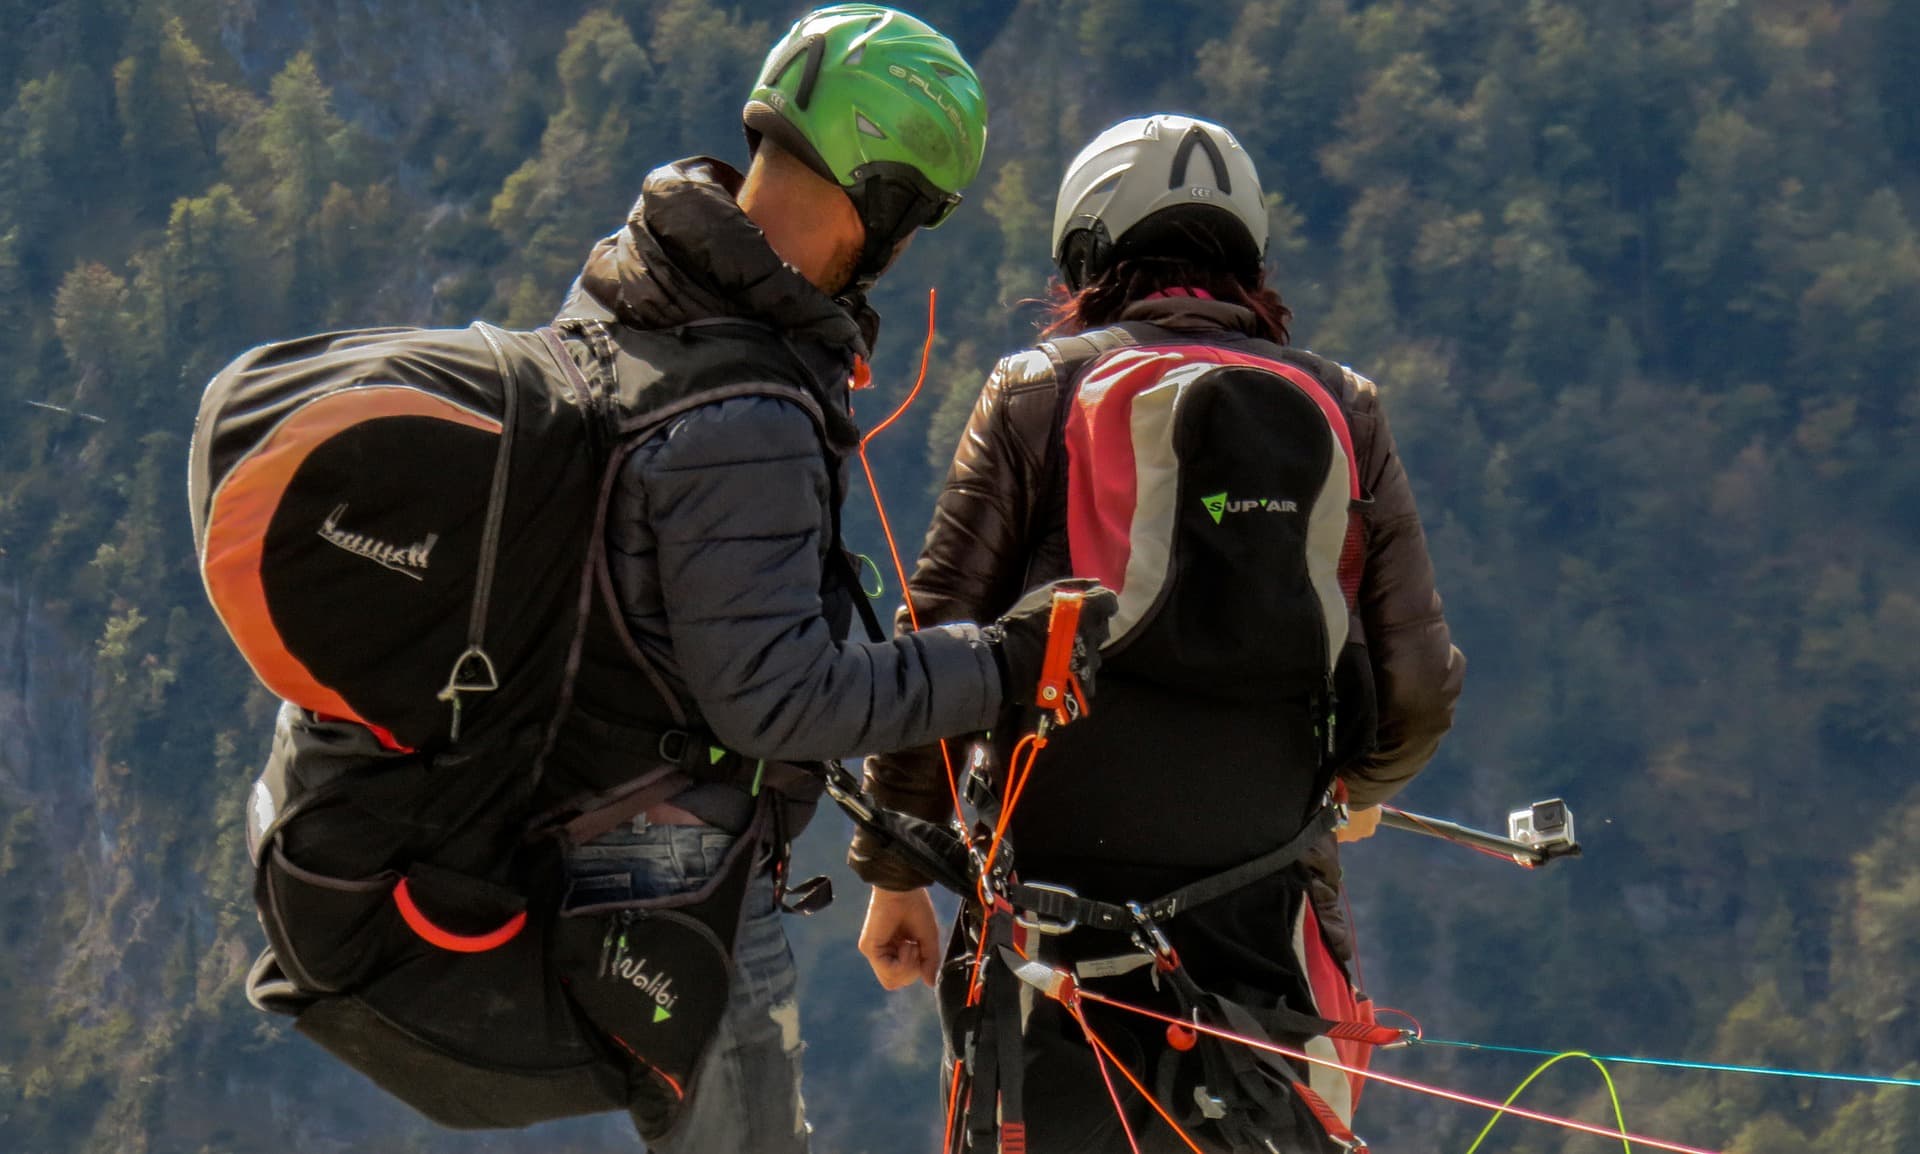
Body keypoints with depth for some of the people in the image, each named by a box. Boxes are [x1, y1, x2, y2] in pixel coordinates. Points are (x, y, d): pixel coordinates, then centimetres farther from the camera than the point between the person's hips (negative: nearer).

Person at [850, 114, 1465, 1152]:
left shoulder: (1035, 395, 2)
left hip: (1060, 886, -1)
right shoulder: (1341, 412, 7)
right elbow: (1419, 679, 4)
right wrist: (1362, 788, 26)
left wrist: (894, 869, 8)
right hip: (1263, 906, 1)